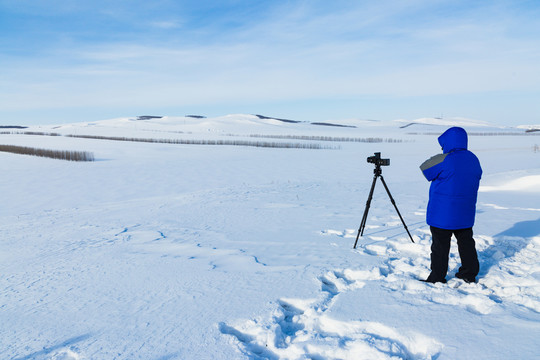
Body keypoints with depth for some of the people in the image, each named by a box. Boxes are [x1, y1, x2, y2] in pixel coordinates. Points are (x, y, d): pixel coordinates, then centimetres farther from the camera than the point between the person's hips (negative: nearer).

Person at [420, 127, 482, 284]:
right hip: (465, 213, 7)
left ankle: (437, 279, 10)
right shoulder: (474, 159, 5)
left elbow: (424, 169, -6)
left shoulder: (443, 160, -19)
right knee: (466, 242, 18)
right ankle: (469, 274, 28)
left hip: (443, 213, -7)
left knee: (440, 246, 2)